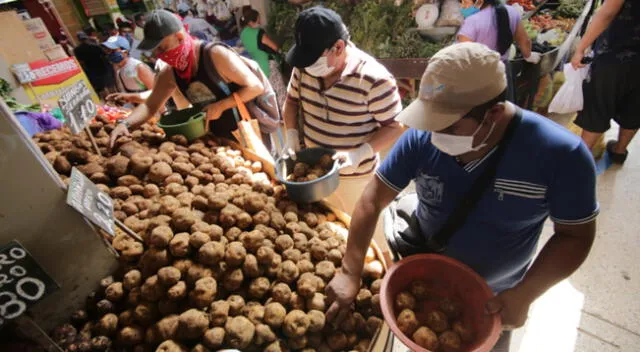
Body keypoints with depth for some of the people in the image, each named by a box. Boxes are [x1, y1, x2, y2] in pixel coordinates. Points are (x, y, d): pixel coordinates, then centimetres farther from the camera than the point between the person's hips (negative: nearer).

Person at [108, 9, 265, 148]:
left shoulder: (215, 55, -21)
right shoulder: (170, 73, 0)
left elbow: (256, 87, -21)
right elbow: (150, 105, 8)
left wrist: (221, 106, -24)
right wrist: (125, 123, -10)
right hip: (218, 137, 6)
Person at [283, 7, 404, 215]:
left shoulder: (374, 79, -26)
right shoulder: (304, 68, -9)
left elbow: (395, 127, -17)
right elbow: (292, 101, 8)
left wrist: (360, 154, -31)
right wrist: (292, 135, -9)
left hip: (355, 177, -4)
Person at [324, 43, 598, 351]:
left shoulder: (560, 154, -26)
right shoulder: (422, 139, -24)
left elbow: (575, 235, -14)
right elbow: (373, 199, -20)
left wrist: (524, 295, -25)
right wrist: (350, 272, -26)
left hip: (491, 297, 0)